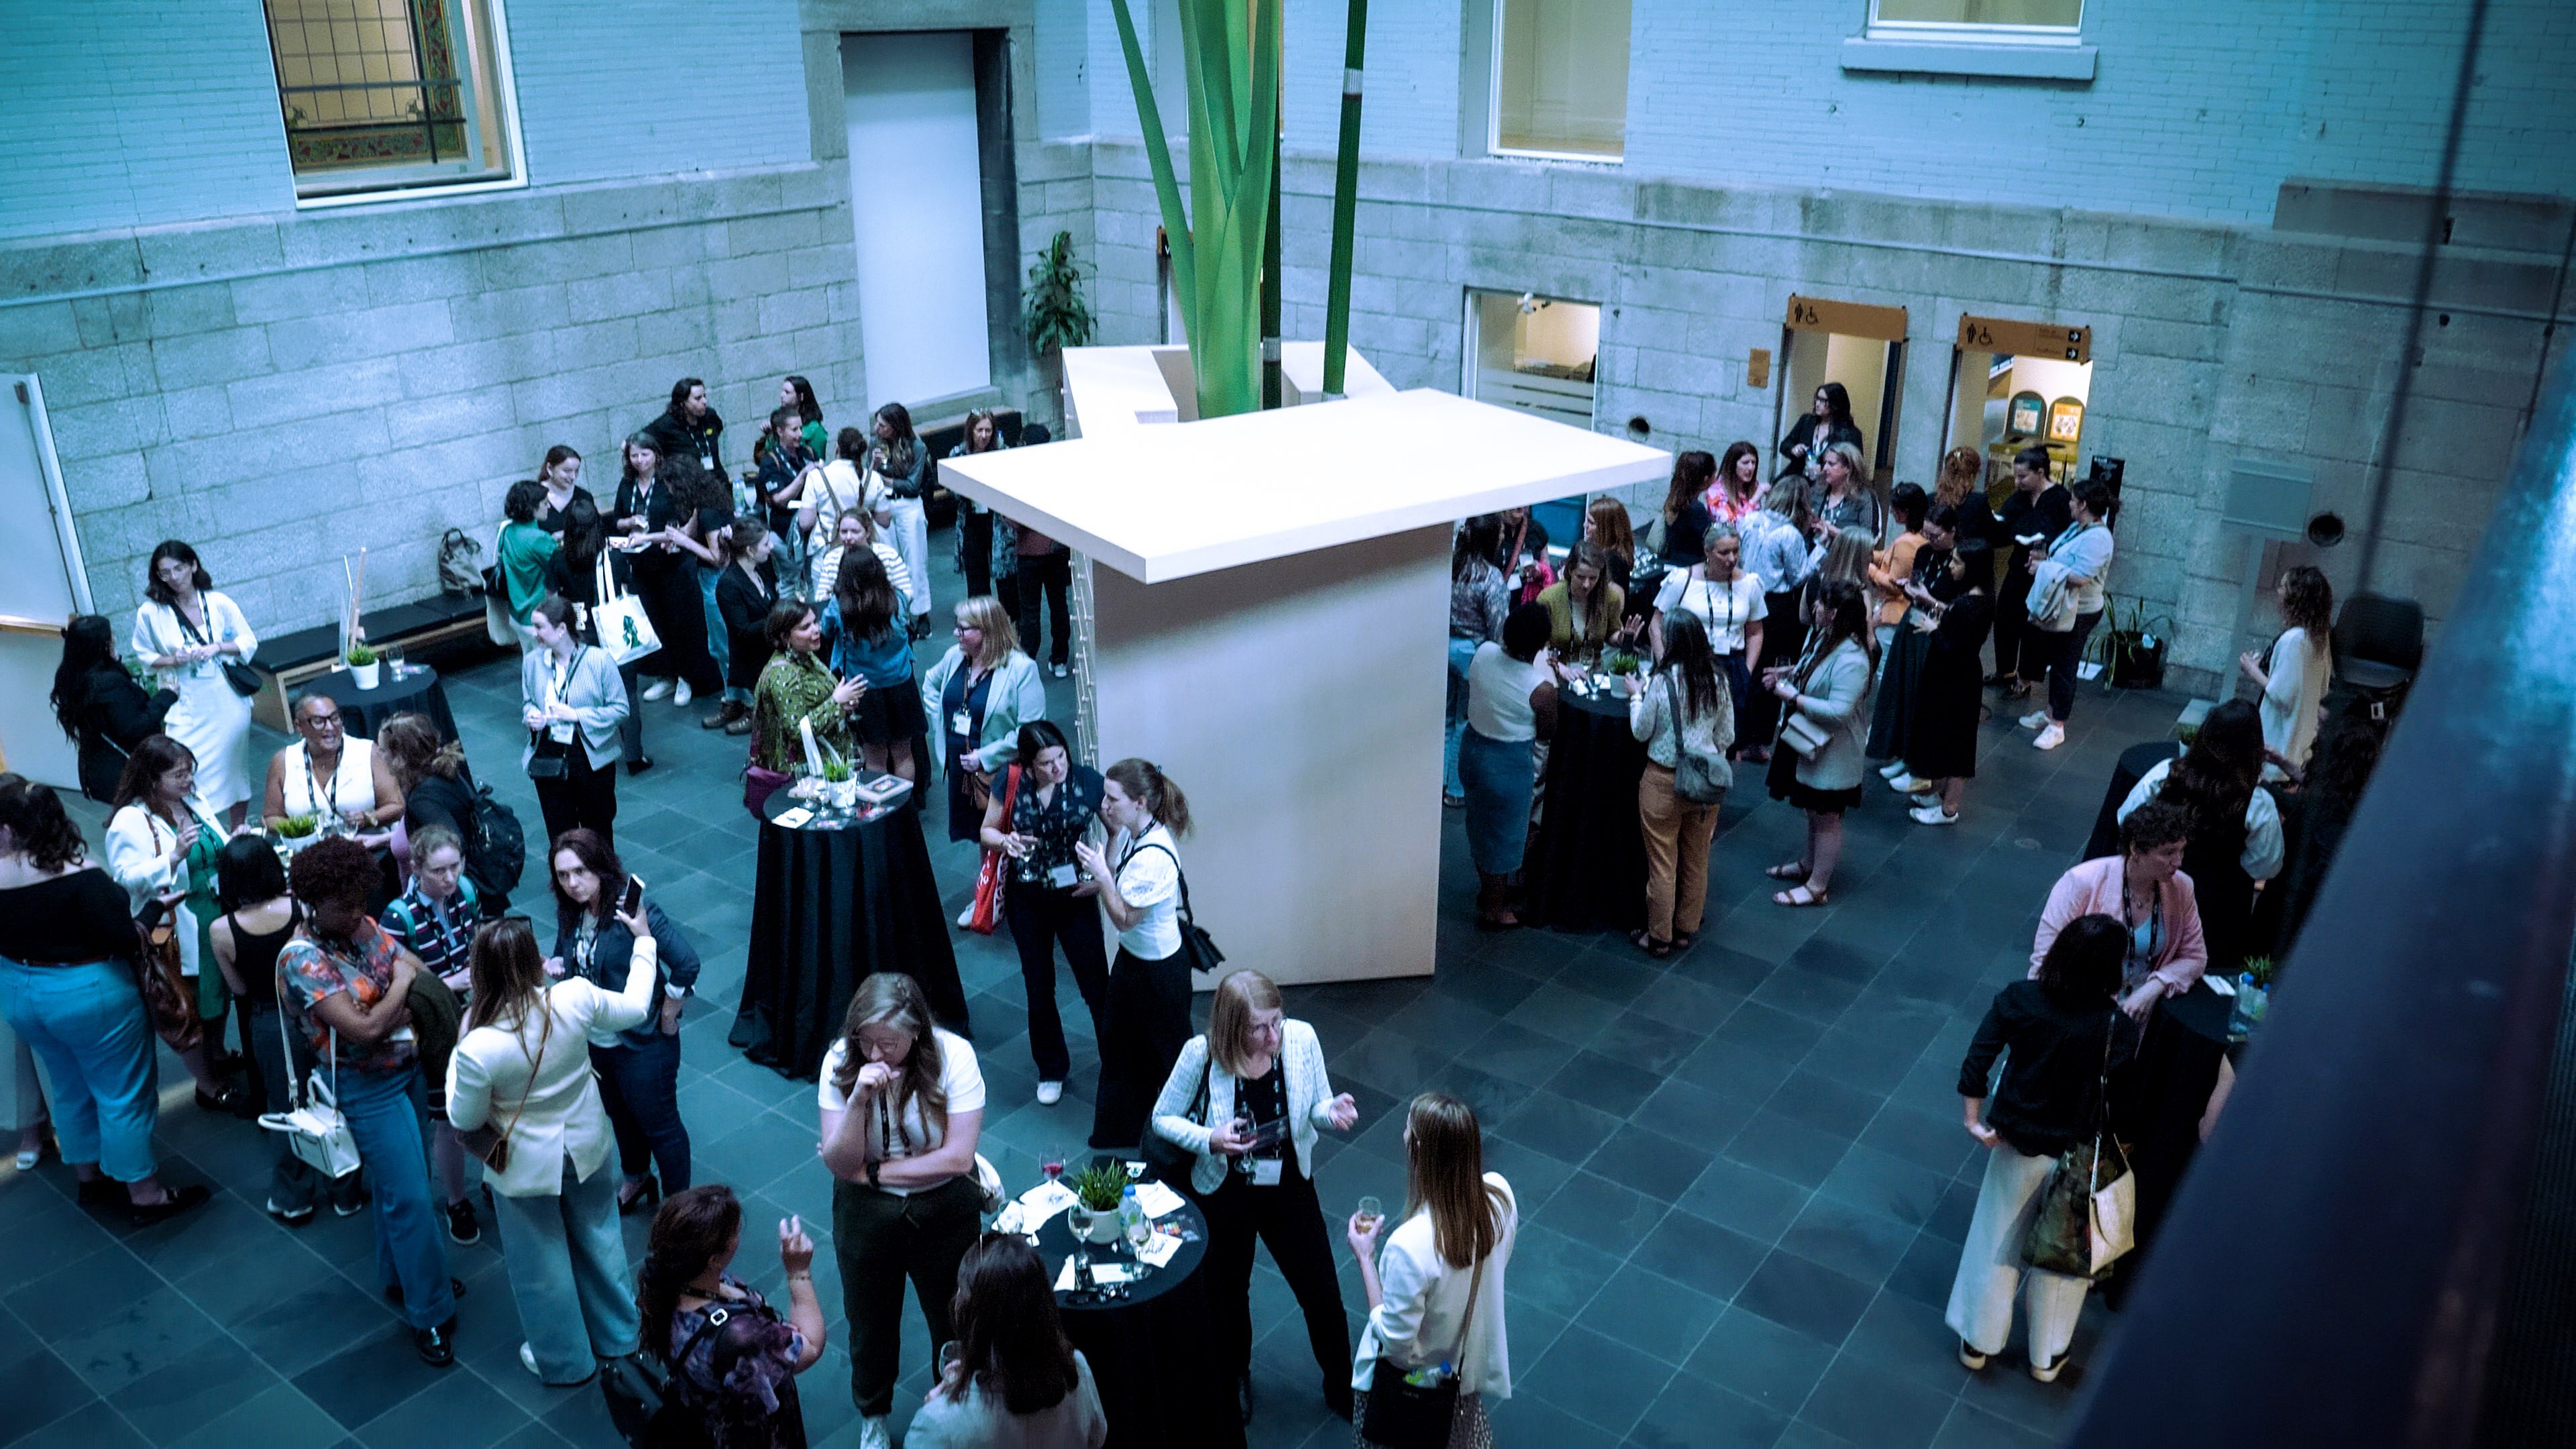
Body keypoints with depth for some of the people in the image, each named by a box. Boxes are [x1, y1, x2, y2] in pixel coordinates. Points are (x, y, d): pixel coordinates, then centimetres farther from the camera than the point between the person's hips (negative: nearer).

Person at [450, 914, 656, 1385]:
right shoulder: (576, 998, -26)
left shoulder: (478, 1048, -34)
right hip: (586, 1147, 4)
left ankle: (564, 1360, 43)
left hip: (527, 1166, -4)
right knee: (598, 1238, 27)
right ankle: (616, 1335, 48)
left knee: (541, 1264, 21)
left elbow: (465, 1120, -16)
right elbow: (636, 1009, -4)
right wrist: (644, 940, 8)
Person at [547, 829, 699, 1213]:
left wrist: (668, 1016, -19)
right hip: (595, 1040, 7)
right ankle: (637, 1178, 53)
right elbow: (566, 956, 13)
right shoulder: (570, 913, -5)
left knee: (659, 1124, 9)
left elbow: (687, 964, -30)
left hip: (643, 1043, -7)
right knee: (619, 1116, 28)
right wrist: (554, 965, -11)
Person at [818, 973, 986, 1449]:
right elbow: (839, 1163, -21)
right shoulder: (841, 1061, -20)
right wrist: (858, 1099, -38)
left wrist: (872, 1172, -18)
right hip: (865, 1213, 1)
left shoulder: (953, 1055, -25)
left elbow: (957, 1158, -24)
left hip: (944, 1209, -1)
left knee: (953, 1318, 20)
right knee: (870, 1320, 23)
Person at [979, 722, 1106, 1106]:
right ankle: (1051, 1069, 35)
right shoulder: (1010, 784, -12)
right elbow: (987, 831, 2)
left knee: (1096, 985, 0)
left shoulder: (1088, 782, -16)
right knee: (1039, 989, 15)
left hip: (1074, 896, -2)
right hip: (1026, 898, 2)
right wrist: (1006, 841, -20)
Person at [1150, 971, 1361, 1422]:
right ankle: (1233, 1377, 55)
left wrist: (1334, 1111, -30)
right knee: (1228, 1294, 24)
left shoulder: (1301, 1039, -22)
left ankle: (1342, 1388, 42)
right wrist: (1210, 1140, -29)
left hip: (1291, 1189, 1)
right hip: (1225, 1195, -1)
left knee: (1322, 1295, 13)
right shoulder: (1202, 1054, -27)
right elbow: (1163, 1118, -12)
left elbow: (1317, 1107, -6)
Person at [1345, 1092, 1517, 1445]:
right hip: (1471, 1361, 5)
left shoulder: (1410, 1246, -42)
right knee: (1461, 1436, 34)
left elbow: (1396, 1346, -27)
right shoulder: (1499, 1195, -23)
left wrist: (1365, 1257, -22)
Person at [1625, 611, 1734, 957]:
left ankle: (1659, 938, 18)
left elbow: (1641, 731, -4)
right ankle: (1686, 930, 30)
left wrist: (1636, 695, 11)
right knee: (1697, 861, 17)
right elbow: (1726, 737, 4)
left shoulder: (1663, 682, -16)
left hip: (1664, 782, -4)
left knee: (1662, 864, 7)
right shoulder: (1719, 681, -4)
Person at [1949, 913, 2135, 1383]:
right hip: (2075, 1158, -1)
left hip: (2015, 1145, 1)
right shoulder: (2110, 1021, -25)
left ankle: (1978, 1341, 38)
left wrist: (1974, 1120, -6)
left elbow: (1976, 1062, -16)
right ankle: (2047, 1356, 39)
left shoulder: (2018, 1000, -19)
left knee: (1997, 1243, 21)